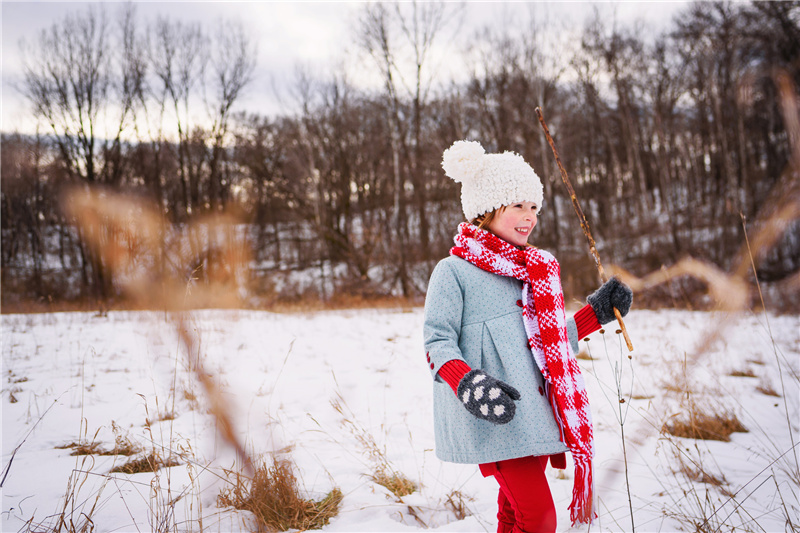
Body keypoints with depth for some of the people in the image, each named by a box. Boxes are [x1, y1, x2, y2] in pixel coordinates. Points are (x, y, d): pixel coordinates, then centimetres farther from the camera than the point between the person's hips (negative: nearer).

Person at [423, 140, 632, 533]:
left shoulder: (535, 270, 17)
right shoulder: (454, 271, -5)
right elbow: (437, 342, -10)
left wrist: (598, 311, 16)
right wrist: (467, 383, -28)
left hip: (534, 410, 7)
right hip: (494, 418, -7)